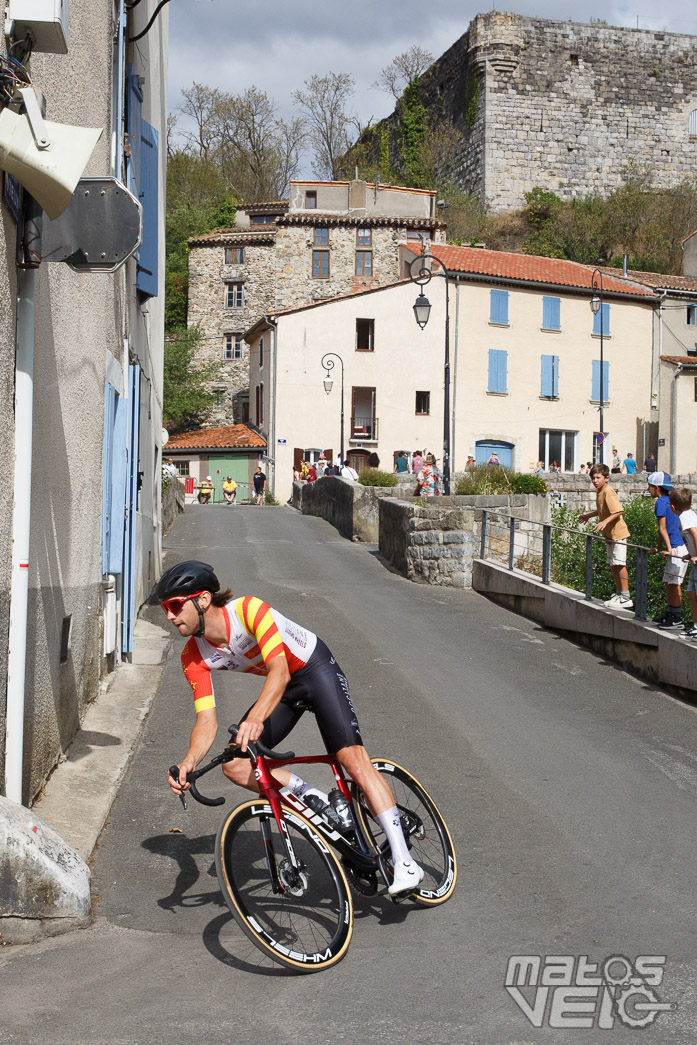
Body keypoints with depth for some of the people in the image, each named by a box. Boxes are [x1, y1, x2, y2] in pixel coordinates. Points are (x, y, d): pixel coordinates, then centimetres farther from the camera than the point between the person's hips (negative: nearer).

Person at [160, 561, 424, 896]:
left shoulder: (248, 609, -31)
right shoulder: (194, 657, -13)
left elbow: (280, 670, -41)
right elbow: (206, 721, -16)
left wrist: (256, 717, -58)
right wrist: (189, 762, -36)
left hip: (316, 669, -6)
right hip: (282, 687, 7)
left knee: (352, 758, -20)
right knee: (235, 765, -9)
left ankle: (404, 862, -17)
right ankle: (322, 804, 0)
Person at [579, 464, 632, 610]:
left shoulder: (608, 492, -18)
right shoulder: (599, 492, 11)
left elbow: (619, 511, -25)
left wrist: (605, 522, -31)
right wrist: (589, 515, 29)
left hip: (617, 532, -10)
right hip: (609, 534, 10)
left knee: (619, 564, -9)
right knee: (613, 565, 14)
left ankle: (626, 598, -4)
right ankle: (619, 593, 24)